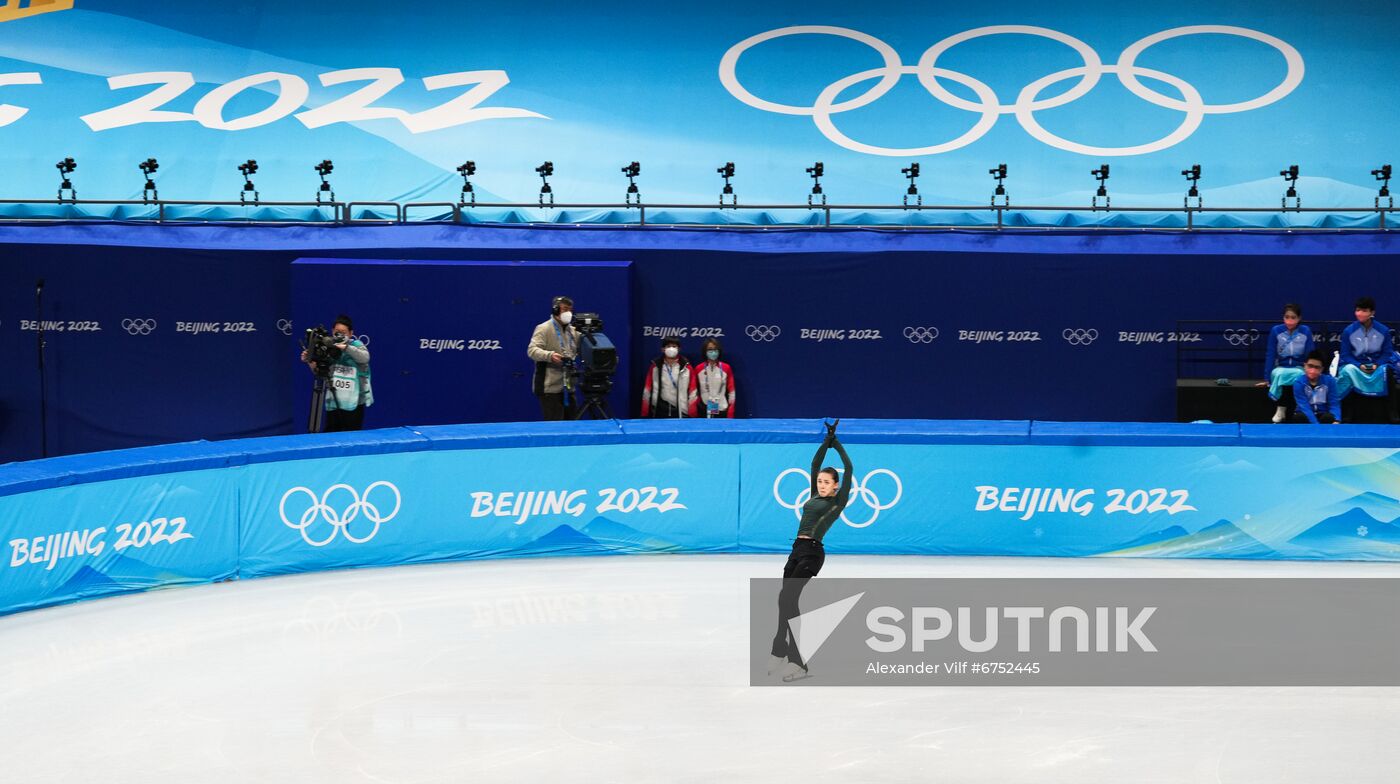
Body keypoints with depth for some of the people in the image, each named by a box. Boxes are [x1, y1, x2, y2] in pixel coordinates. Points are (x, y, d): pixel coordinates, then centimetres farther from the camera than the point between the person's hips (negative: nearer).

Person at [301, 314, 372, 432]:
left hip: (353, 403, -3)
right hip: (333, 402, 3)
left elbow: (365, 357, -23)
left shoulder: (356, 345, -1)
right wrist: (310, 362, -11)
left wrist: (346, 347, -34)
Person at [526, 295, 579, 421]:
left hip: (568, 387, 7)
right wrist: (549, 356, -33)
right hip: (550, 388, -7)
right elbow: (532, 350, -16)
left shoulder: (573, 331, 16)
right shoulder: (544, 328, -5)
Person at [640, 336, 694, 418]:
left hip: (680, 412, -1)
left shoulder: (686, 367, -1)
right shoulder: (655, 366, 3)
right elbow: (647, 391, 6)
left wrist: (692, 414, -6)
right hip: (660, 411, 1)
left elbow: (692, 392, -1)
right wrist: (644, 414, 4)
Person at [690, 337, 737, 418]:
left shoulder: (726, 368, 0)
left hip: (722, 411, 0)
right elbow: (693, 392, 3)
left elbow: (731, 391, 2)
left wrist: (730, 414, -2)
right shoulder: (698, 369, 1)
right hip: (703, 411, 0)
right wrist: (693, 413, -3)